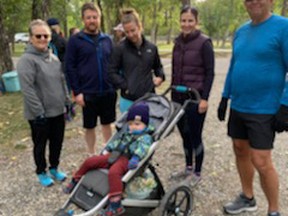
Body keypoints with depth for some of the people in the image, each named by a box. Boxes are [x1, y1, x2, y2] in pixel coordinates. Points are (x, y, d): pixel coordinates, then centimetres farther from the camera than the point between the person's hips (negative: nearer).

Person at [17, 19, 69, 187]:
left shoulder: (54, 58, 8)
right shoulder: (27, 60, -16)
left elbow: (62, 81, 15)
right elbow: (27, 89, -21)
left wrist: (67, 101, 11)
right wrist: (39, 112, -20)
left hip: (58, 111, 7)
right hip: (40, 115, -6)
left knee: (57, 142, 17)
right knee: (40, 145, 11)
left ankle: (54, 168, 37)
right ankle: (41, 172, 31)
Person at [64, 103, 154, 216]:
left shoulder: (145, 137, -3)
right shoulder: (127, 133, 25)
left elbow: (143, 148, -22)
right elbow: (117, 141, 35)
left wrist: (136, 158, -38)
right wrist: (107, 149, 28)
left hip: (127, 159, -9)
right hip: (115, 155, 9)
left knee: (113, 172, -40)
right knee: (89, 161, 8)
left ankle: (115, 204, -39)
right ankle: (75, 181, 31)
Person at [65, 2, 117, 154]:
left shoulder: (107, 39, 8)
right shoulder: (75, 40, -3)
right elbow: (70, 67, -6)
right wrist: (77, 92, -11)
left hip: (108, 92, 3)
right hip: (87, 93, -3)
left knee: (107, 124, 15)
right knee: (90, 126, 10)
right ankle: (92, 155, 27)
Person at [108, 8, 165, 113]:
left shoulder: (151, 47, 5)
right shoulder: (119, 49, -5)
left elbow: (158, 66, 21)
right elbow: (112, 72, -2)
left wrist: (160, 76, 1)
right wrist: (125, 87, -11)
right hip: (129, 99, -3)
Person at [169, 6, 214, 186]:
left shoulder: (204, 43, -9)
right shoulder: (178, 42, 9)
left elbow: (210, 73, -11)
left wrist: (205, 98, -16)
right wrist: (173, 93, 14)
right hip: (179, 96, 6)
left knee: (195, 135, 3)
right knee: (184, 134, 15)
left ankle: (197, 173, 20)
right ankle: (188, 168, 31)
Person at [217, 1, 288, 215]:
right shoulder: (241, 31, 10)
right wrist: (225, 97, 13)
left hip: (264, 109, -7)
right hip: (238, 107, 7)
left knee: (261, 162, -5)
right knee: (240, 151, 14)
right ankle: (248, 198, 34)